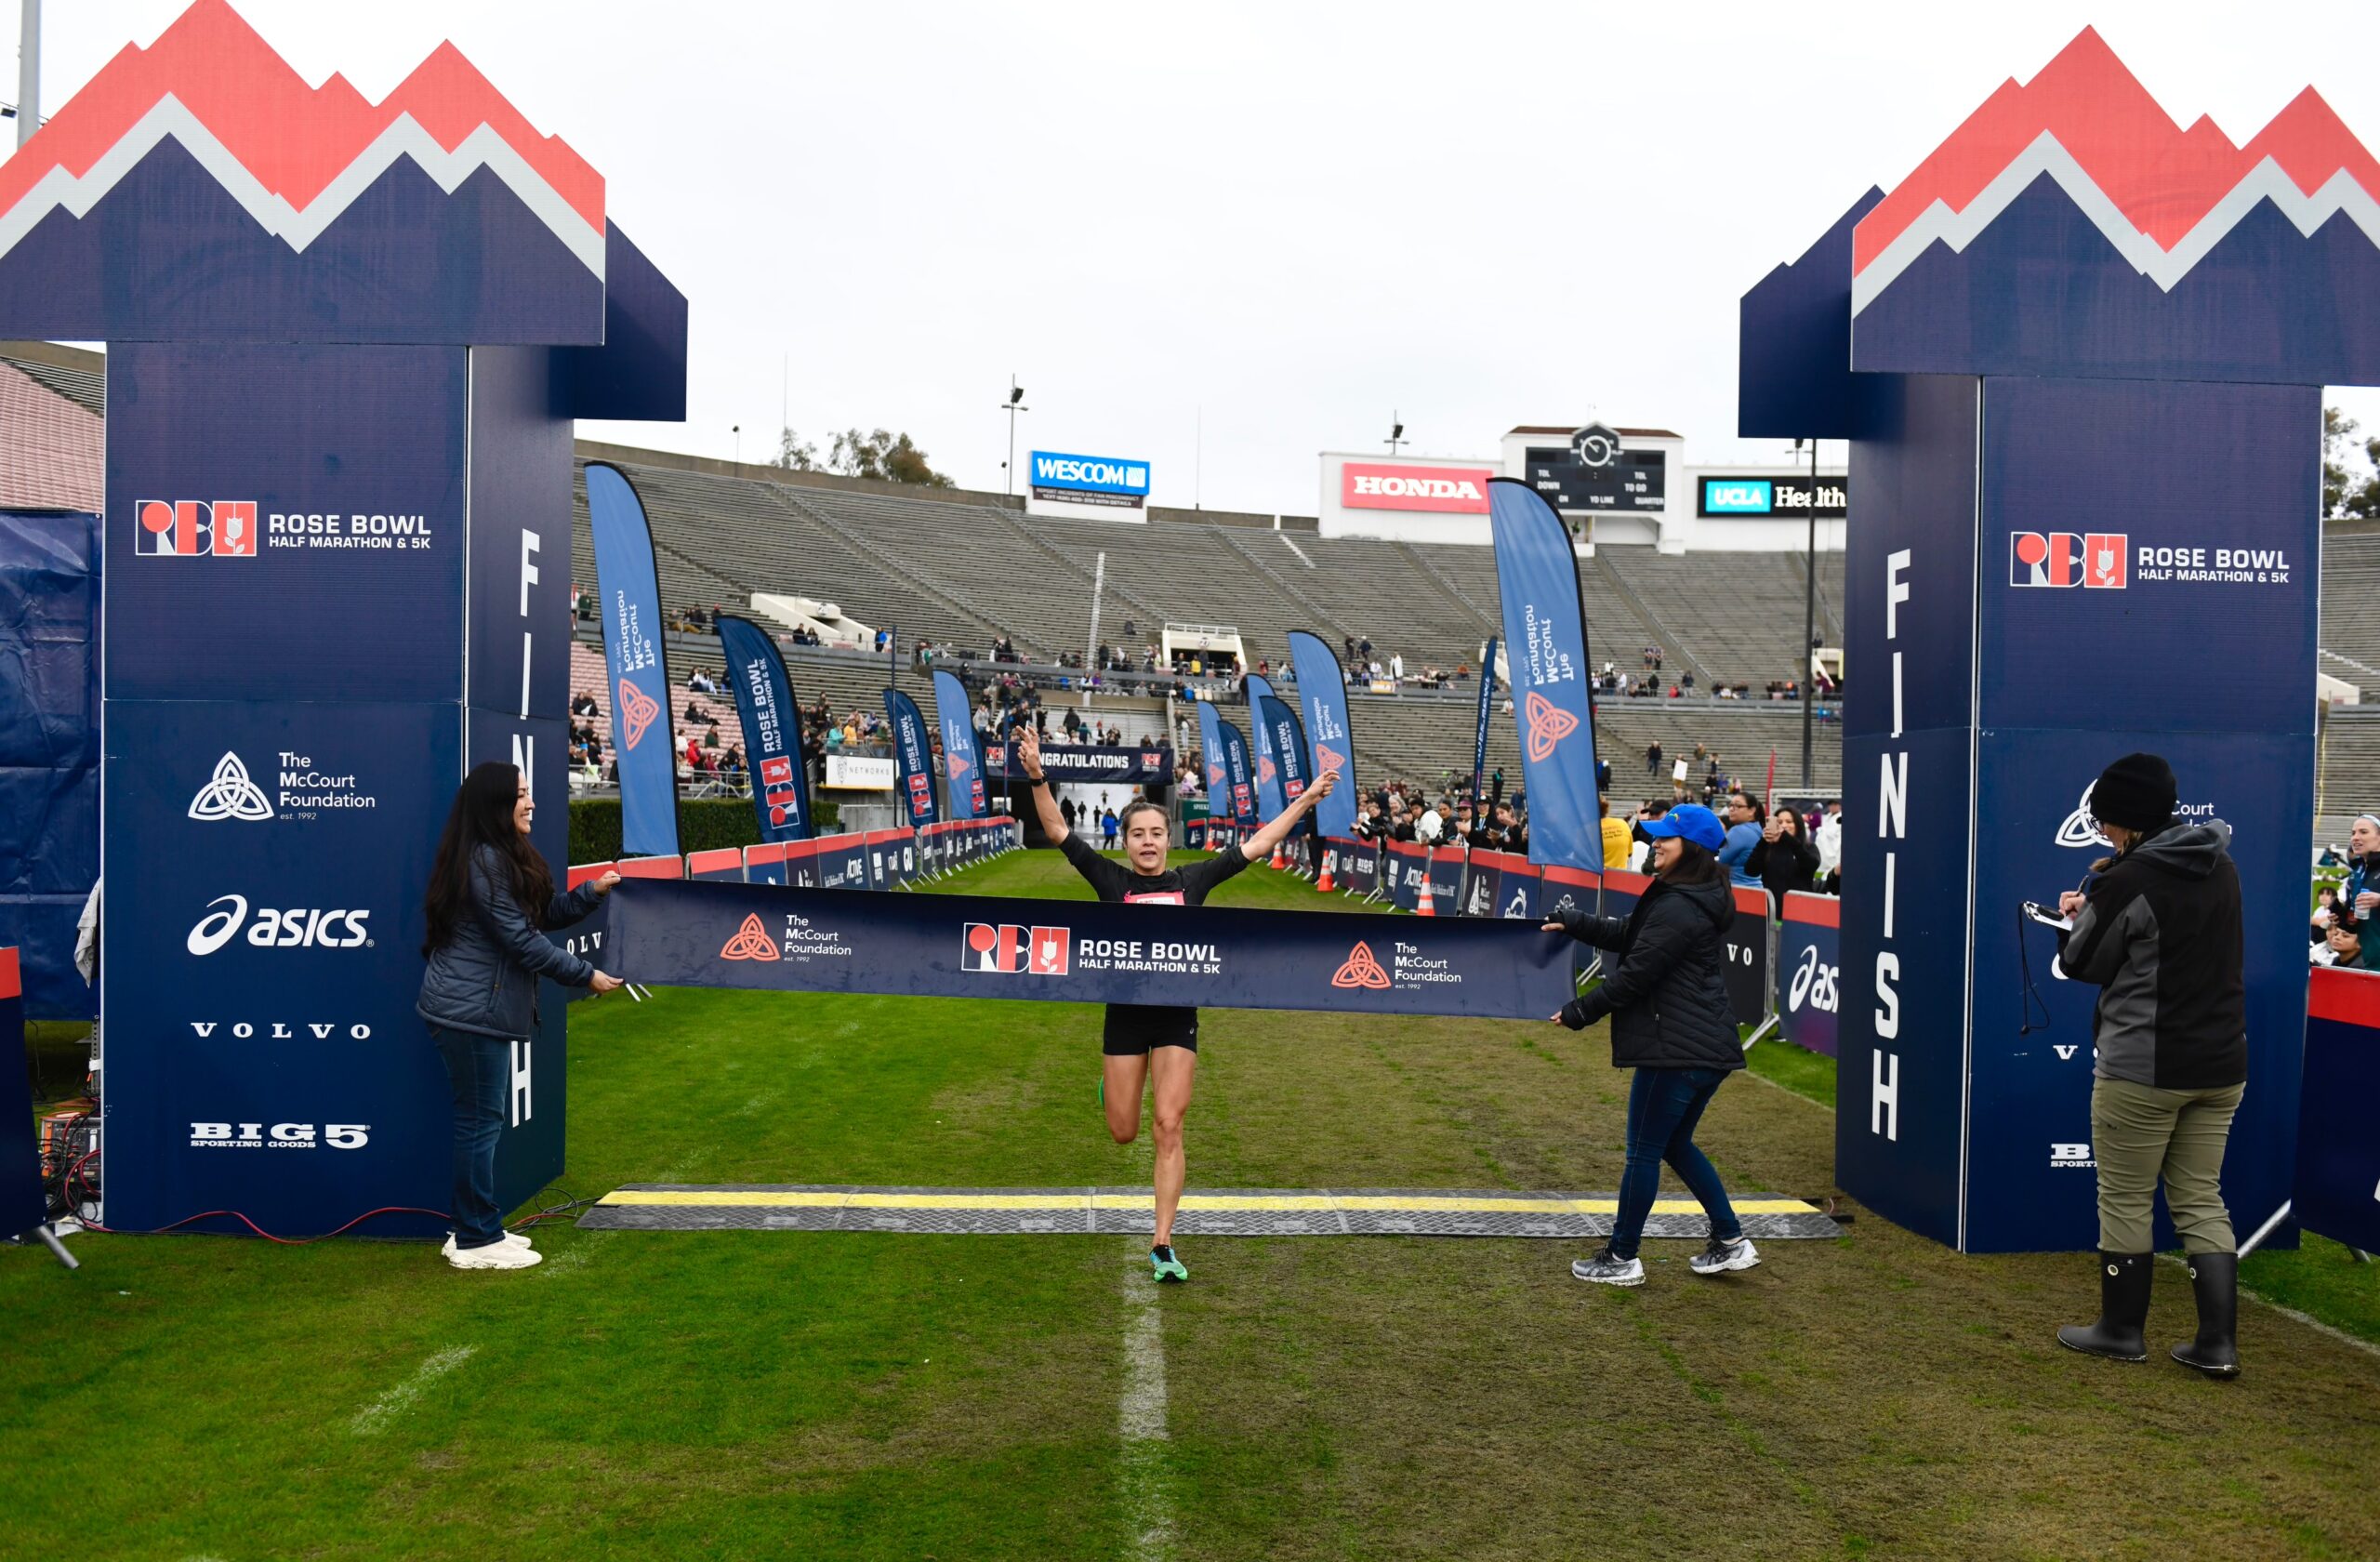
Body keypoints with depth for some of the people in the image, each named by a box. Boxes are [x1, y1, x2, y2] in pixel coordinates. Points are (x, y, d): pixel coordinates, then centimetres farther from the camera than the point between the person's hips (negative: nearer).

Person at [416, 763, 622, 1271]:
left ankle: (478, 1230, 24)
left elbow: (541, 914, 16)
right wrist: (586, 975, -12)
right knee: (479, 1120, -2)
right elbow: (522, 939, -19)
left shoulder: (503, 857, 13)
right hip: (470, 1011, -10)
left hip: (478, 1006, 10)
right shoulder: (484, 861, -19)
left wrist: (592, 892, 6)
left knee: (478, 1120, 15)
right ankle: (476, 1242, 6)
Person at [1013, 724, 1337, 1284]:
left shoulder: (1192, 880, 4)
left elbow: (1256, 845, 9)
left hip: (1177, 1017, 0)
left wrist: (1306, 800, 8)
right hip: (1125, 1015, 0)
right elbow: (1059, 832, -7)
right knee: (1123, 1133, 9)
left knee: (1168, 1128, -6)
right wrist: (1036, 777, -21)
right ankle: (1113, 1086, 48)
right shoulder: (1112, 881, 0)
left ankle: (1162, 1246, 1)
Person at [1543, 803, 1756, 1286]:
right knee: (1676, 1145, 22)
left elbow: (1635, 974, -18)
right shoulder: (1699, 900, 14)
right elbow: (1628, 933, 19)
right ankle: (1731, 1242, 25)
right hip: (1709, 1048, 10)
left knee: (1644, 1152, 1)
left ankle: (1622, 1258, 12)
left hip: (1675, 1048, -10)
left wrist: (1581, 1011, -7)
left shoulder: (1677, 909, -20)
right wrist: (1573, 923, 11)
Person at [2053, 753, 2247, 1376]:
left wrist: (2079, 917, 13)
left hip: (2142, 1068, -7)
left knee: (2125, 1200, 7)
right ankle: (2217, 1343, 11)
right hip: (2220, 1065, 7)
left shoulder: (2127, 880, -16)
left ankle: (2122, 1331, 18)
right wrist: (2100, 906, 12)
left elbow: (2083, 964, -6)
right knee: (2201, 1201, 13)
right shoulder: (2221, 869, 6)